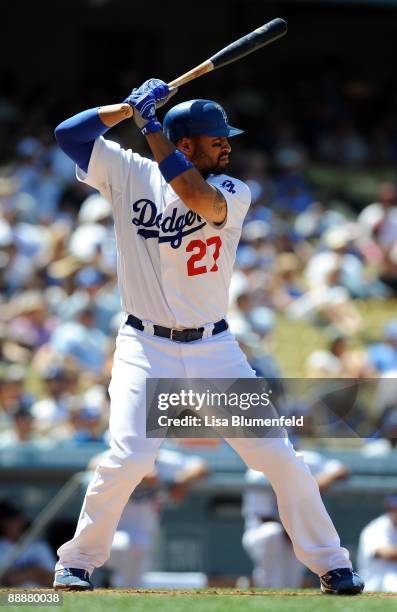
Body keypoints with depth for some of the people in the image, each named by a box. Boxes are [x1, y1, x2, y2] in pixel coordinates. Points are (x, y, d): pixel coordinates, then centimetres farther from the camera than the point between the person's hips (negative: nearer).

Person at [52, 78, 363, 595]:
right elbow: (69, 133, -5)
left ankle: (331, 565, 11)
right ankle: (77, 563, -1)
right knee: (129, 458, -20)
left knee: (280, 457, -2)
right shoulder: (129, 175, 0)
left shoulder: (234, 194, -2)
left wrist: (150, 126, -22)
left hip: (215, 350, 2)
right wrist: (130, 108, -12)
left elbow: (198, 197, -24)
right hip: (146, 348, -2)